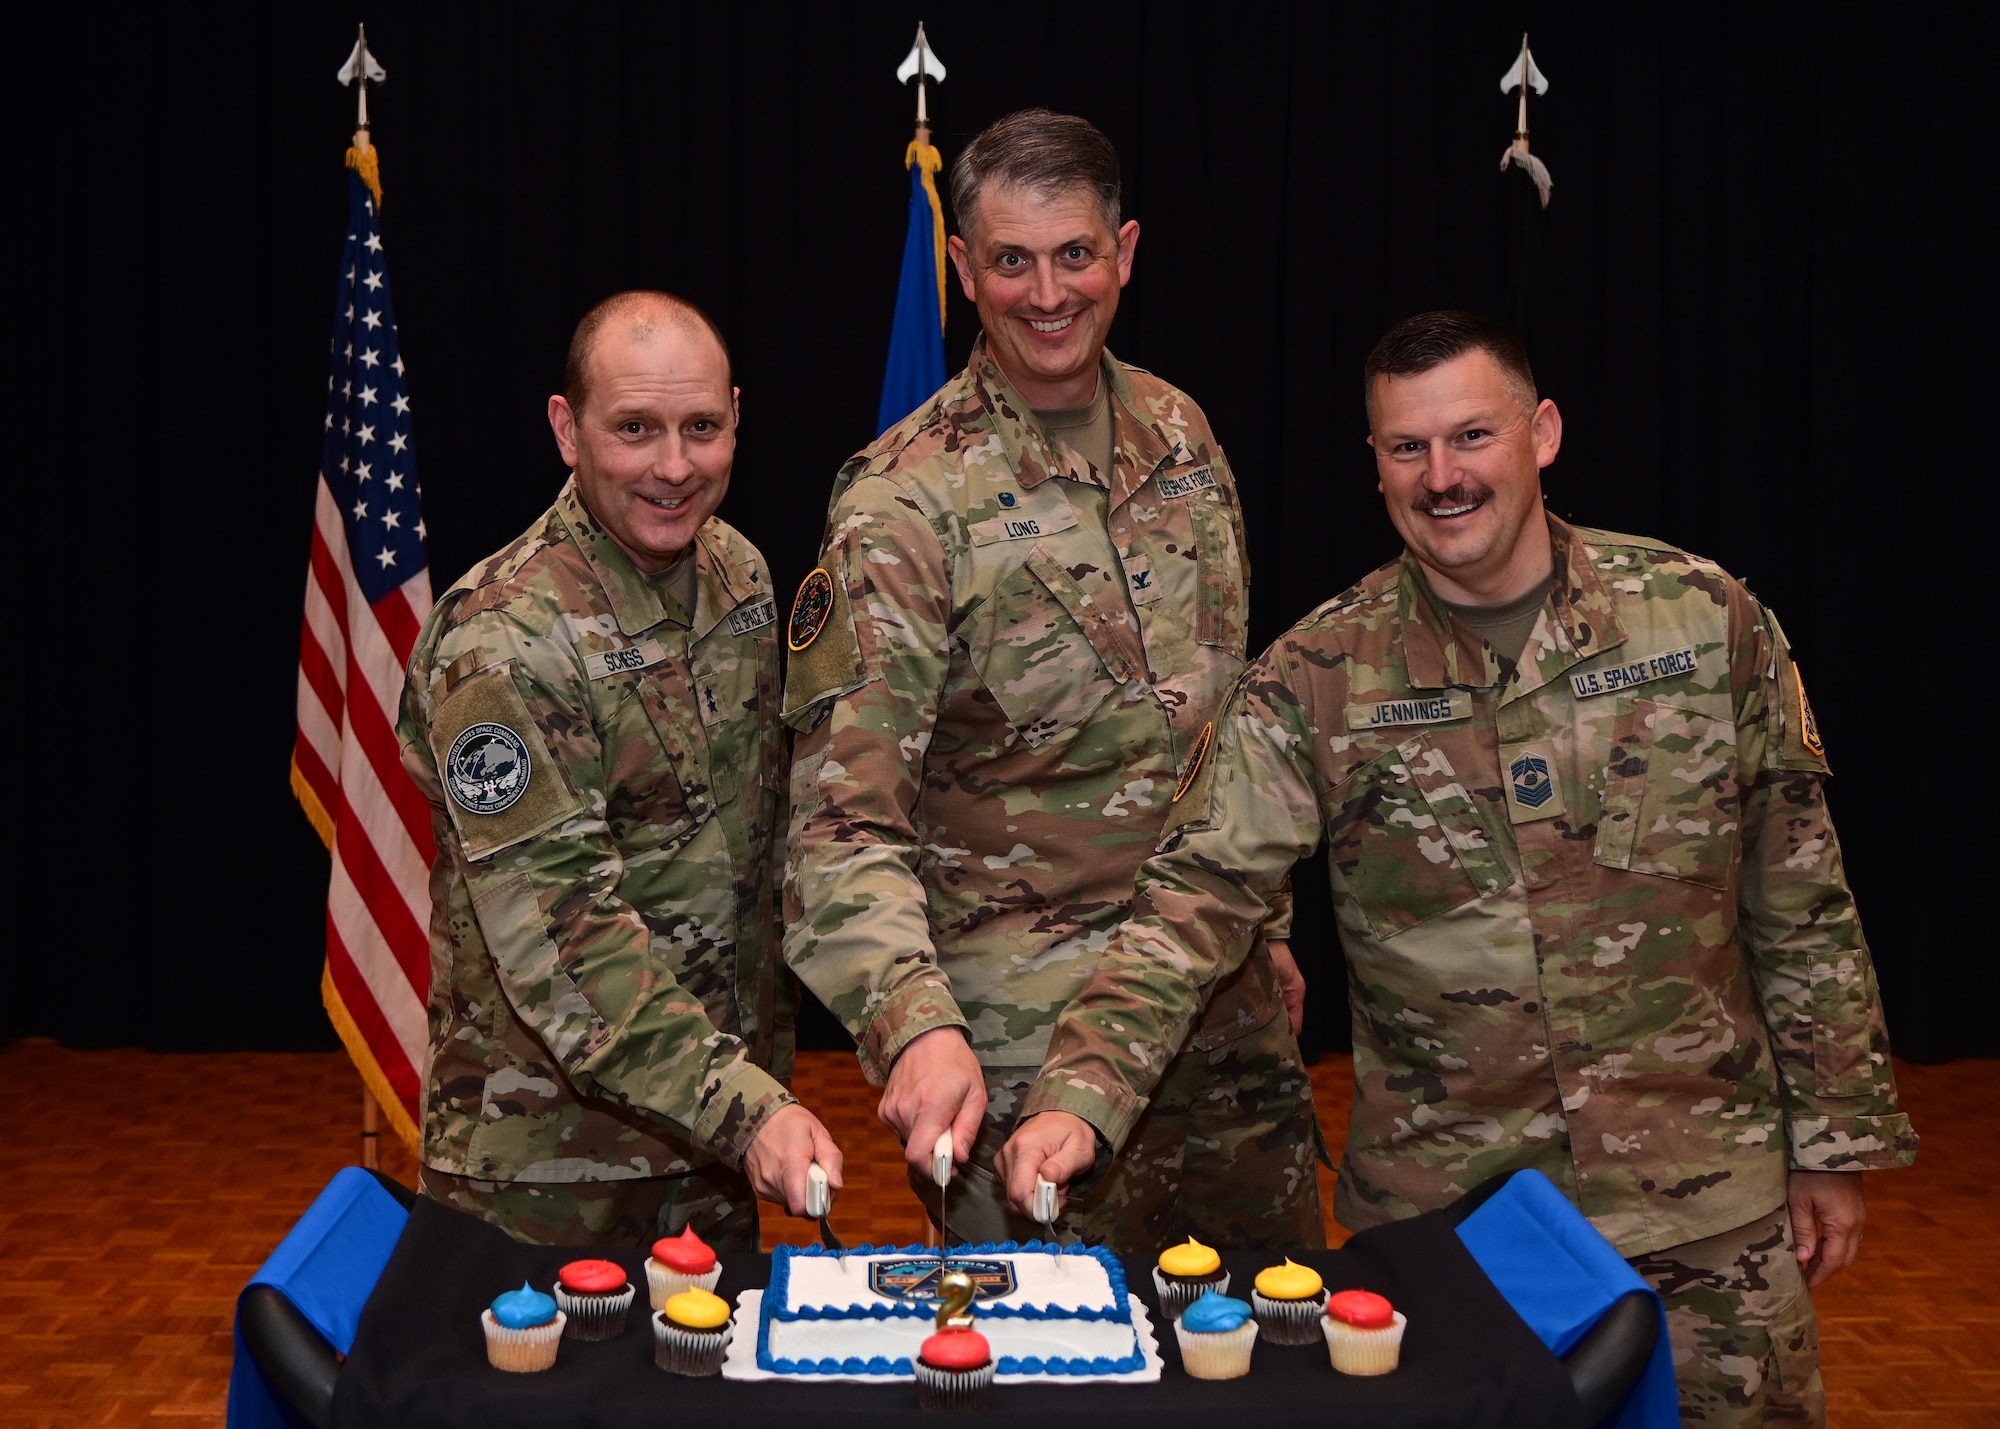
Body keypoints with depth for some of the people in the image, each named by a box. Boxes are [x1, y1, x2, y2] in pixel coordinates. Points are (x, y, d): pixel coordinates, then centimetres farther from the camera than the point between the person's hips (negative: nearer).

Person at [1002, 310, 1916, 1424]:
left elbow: (1802, 904, 4)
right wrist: (1078, 1097, -27)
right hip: (1438, 1206, -1)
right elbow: (1198, 901, -12)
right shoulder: (1319, 679, -6)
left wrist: (1834, 1143, 6)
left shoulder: (1705, 619, -2)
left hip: (1706, 1205, 1)